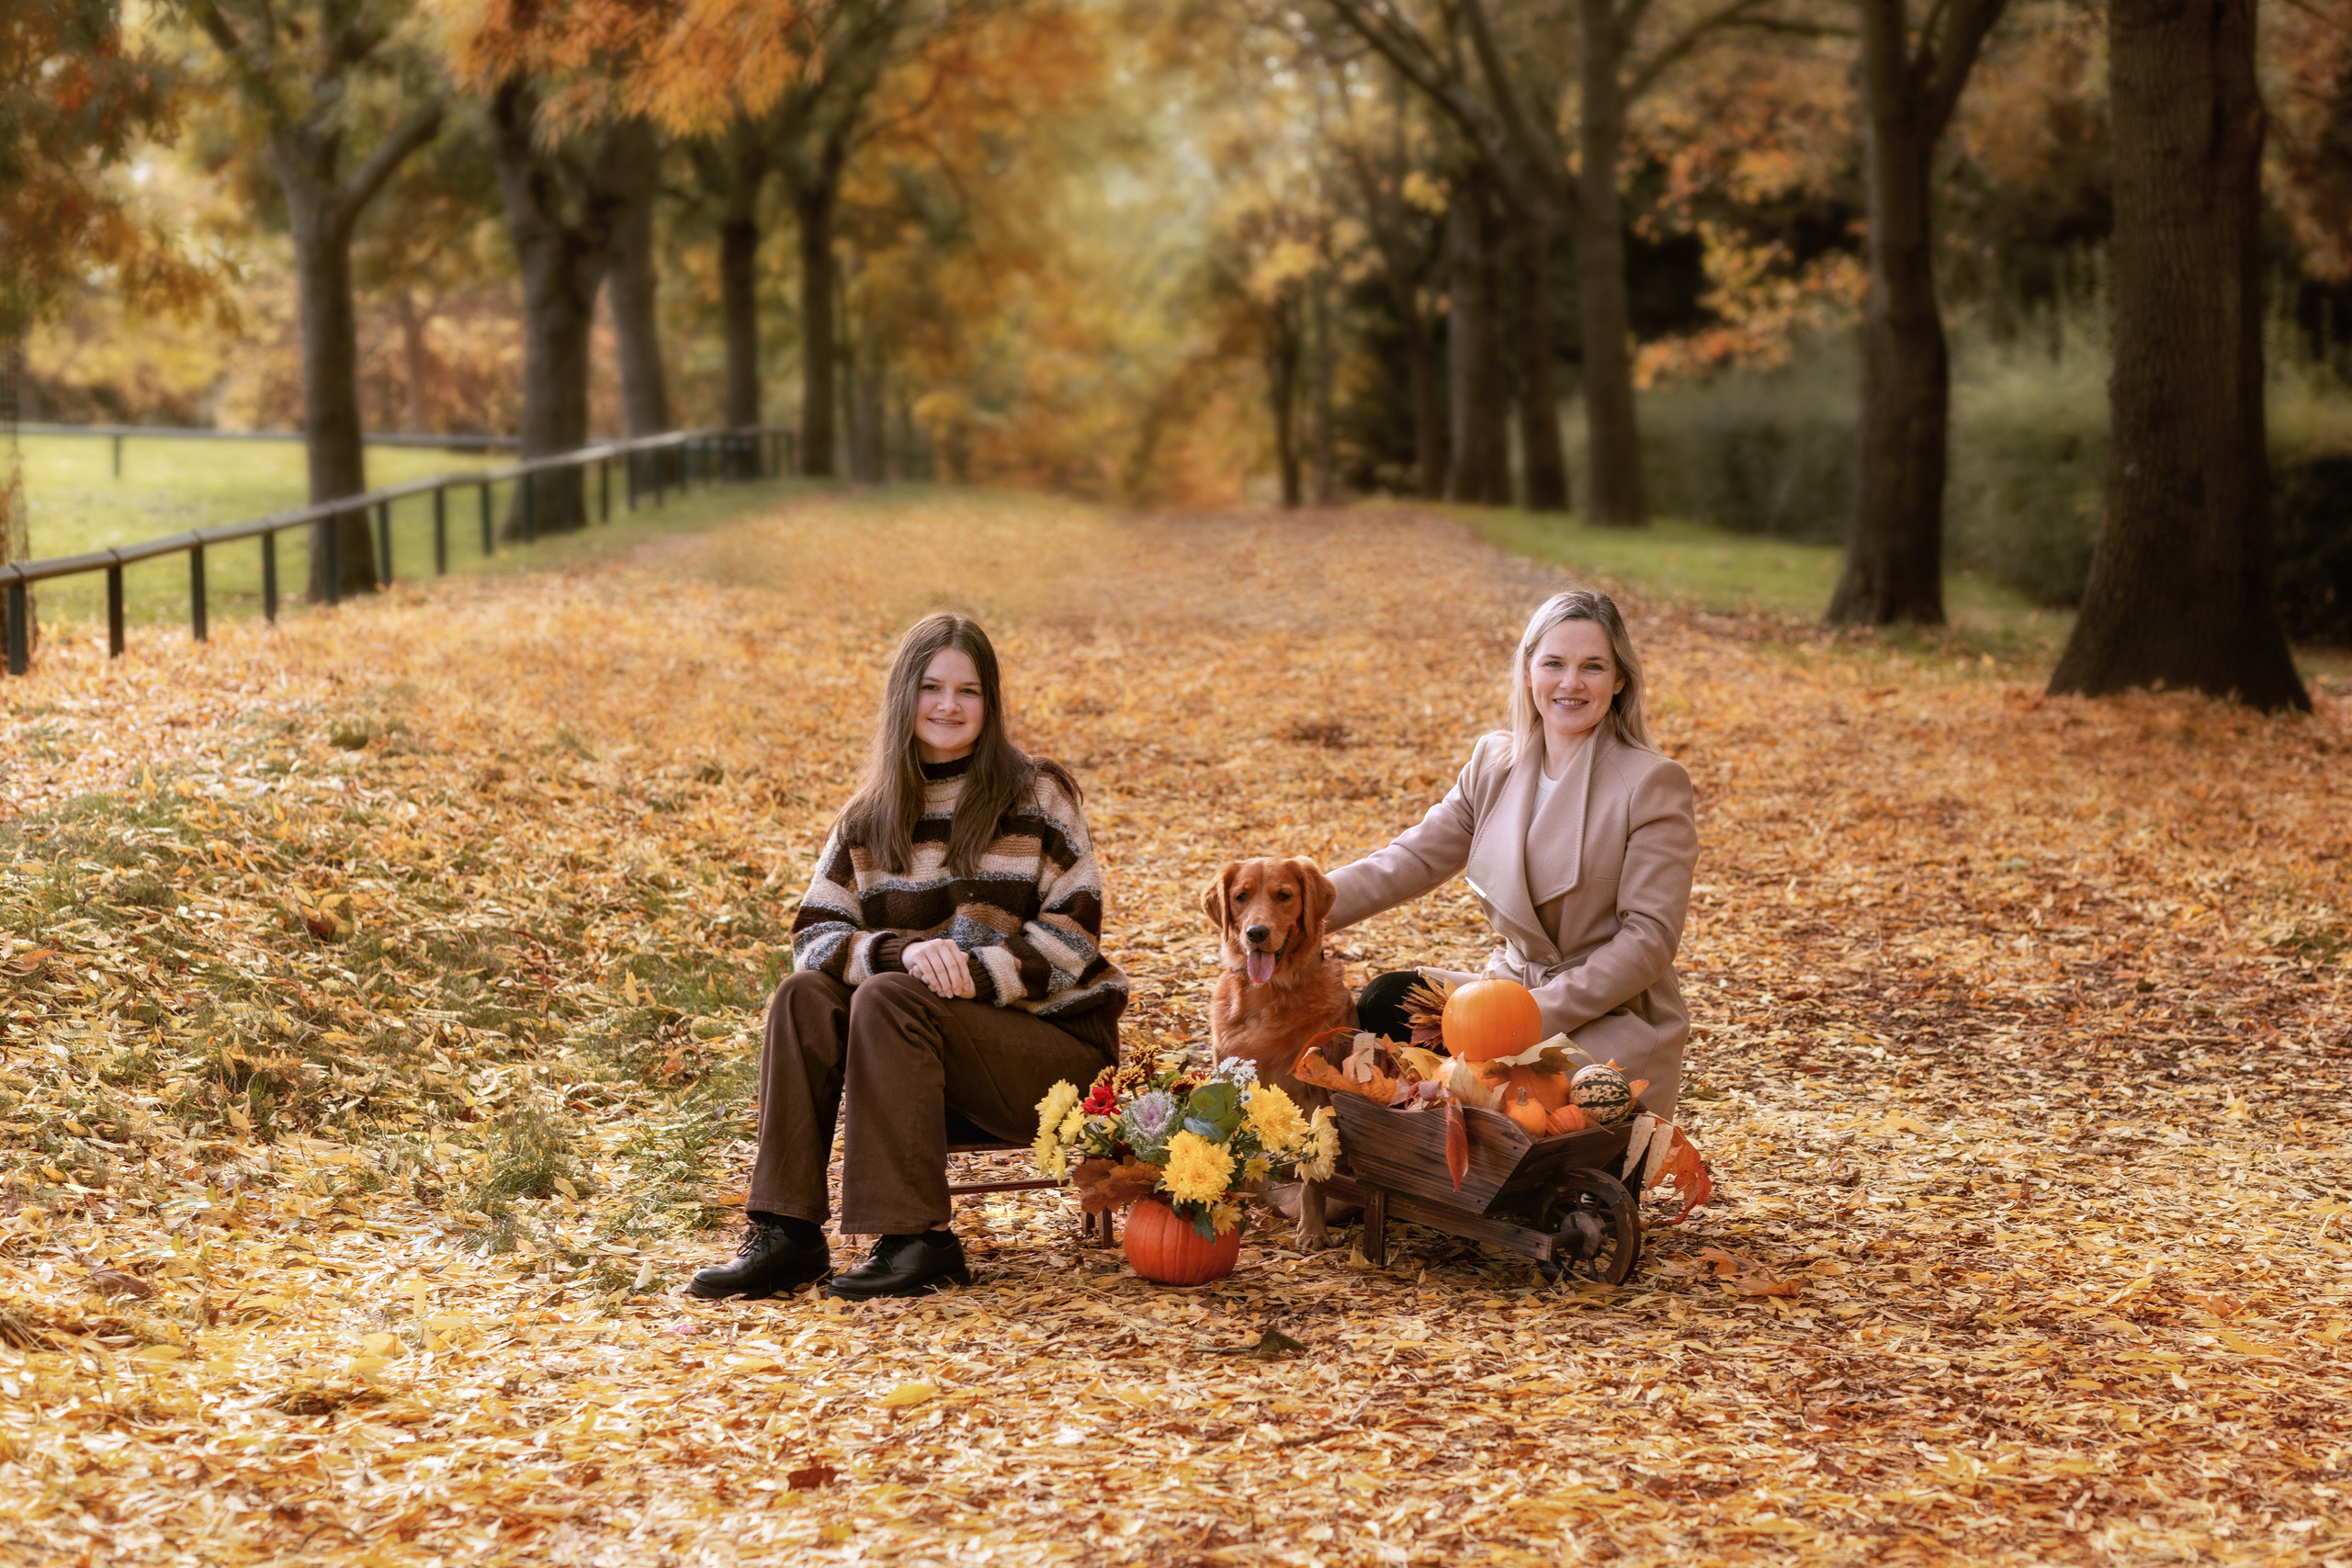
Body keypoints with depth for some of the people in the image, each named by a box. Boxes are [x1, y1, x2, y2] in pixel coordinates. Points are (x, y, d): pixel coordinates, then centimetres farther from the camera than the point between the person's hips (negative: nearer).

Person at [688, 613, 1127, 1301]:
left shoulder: (1035, 797, -1)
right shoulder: (867, 820, 10)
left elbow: (1072, 931, -8)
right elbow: (815, 936, -1)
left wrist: (977, 974, -22)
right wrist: (904, 951, -21)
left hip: (1054, 1040, -4)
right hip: (939, 1041, 4)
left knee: (887, 1000, -29)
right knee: (804, 996, -21)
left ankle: (918, 1238, -29)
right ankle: (786, 1233, -25)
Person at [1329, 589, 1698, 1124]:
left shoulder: (1654, 784, -11)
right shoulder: (1494, 764, 7)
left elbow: (1650, 938, -14)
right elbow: (1411, 860, 3)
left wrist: (1541, 1015, -22)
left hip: (1613, 1023, -6)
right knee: (1385, 1003, -17)